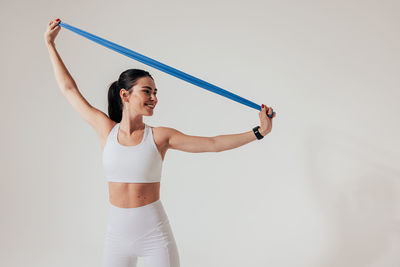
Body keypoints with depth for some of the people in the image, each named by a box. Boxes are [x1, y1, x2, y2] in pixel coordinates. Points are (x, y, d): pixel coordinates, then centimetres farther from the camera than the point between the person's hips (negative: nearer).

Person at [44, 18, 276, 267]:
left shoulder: (160, 136, -4)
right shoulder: (107, 130, -1)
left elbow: (214, 144, -4)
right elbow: (69, 89, 7)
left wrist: (259, 131, -8)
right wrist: (51, 44, 13)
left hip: (156, 236, -1)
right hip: (117, 235, 1)